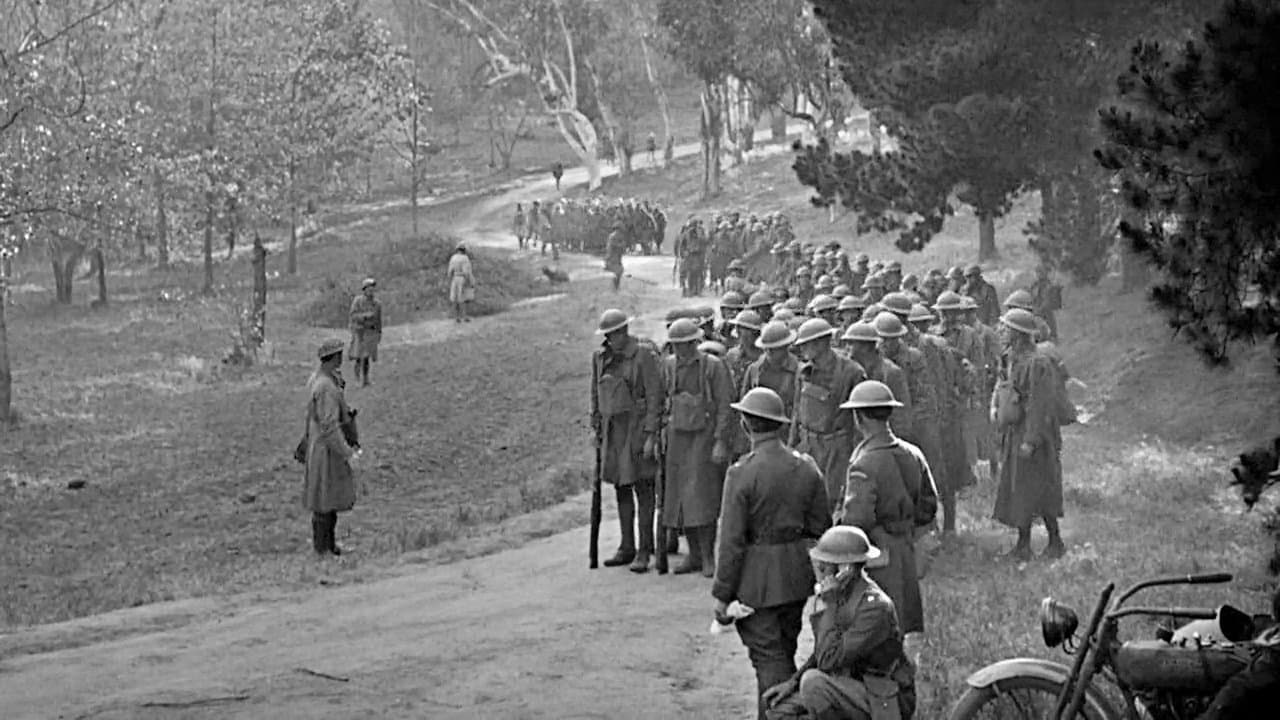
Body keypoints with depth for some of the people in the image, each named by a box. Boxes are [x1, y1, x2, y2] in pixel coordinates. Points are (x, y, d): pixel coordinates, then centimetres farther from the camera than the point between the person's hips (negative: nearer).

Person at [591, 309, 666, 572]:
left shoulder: (644, 355, -9)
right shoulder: (599, 357, 10)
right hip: (612, 429, 6)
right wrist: (597, 428, 16)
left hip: (637, 426, -6)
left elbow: (655, 396, -10)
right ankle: (627, 547, 18)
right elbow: (595, 395, 19)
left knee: (642, 488, -4)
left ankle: (644, 551, -1)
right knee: (621, 489, 10)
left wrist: (651, 435, -14)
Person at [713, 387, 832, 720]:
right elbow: (821, 528, 7)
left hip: (757, 580, -6)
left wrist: (722, 593, -9)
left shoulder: (742, 473, -17)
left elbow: (732, 541, -16)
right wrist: (819, 576, 20)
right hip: (797, 577, 6)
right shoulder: (806, 467, 0)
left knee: (770, 658, 0)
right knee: (784, 652, 19)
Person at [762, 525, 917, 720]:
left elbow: (829, 660, -29)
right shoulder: (840, 593, 1)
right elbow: (823, 654, 14)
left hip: (886, 704, -8)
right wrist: (794, 682, 0)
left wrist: (829, 605, -25)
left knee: (814, 682, -29)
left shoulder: (875, 607, -25)